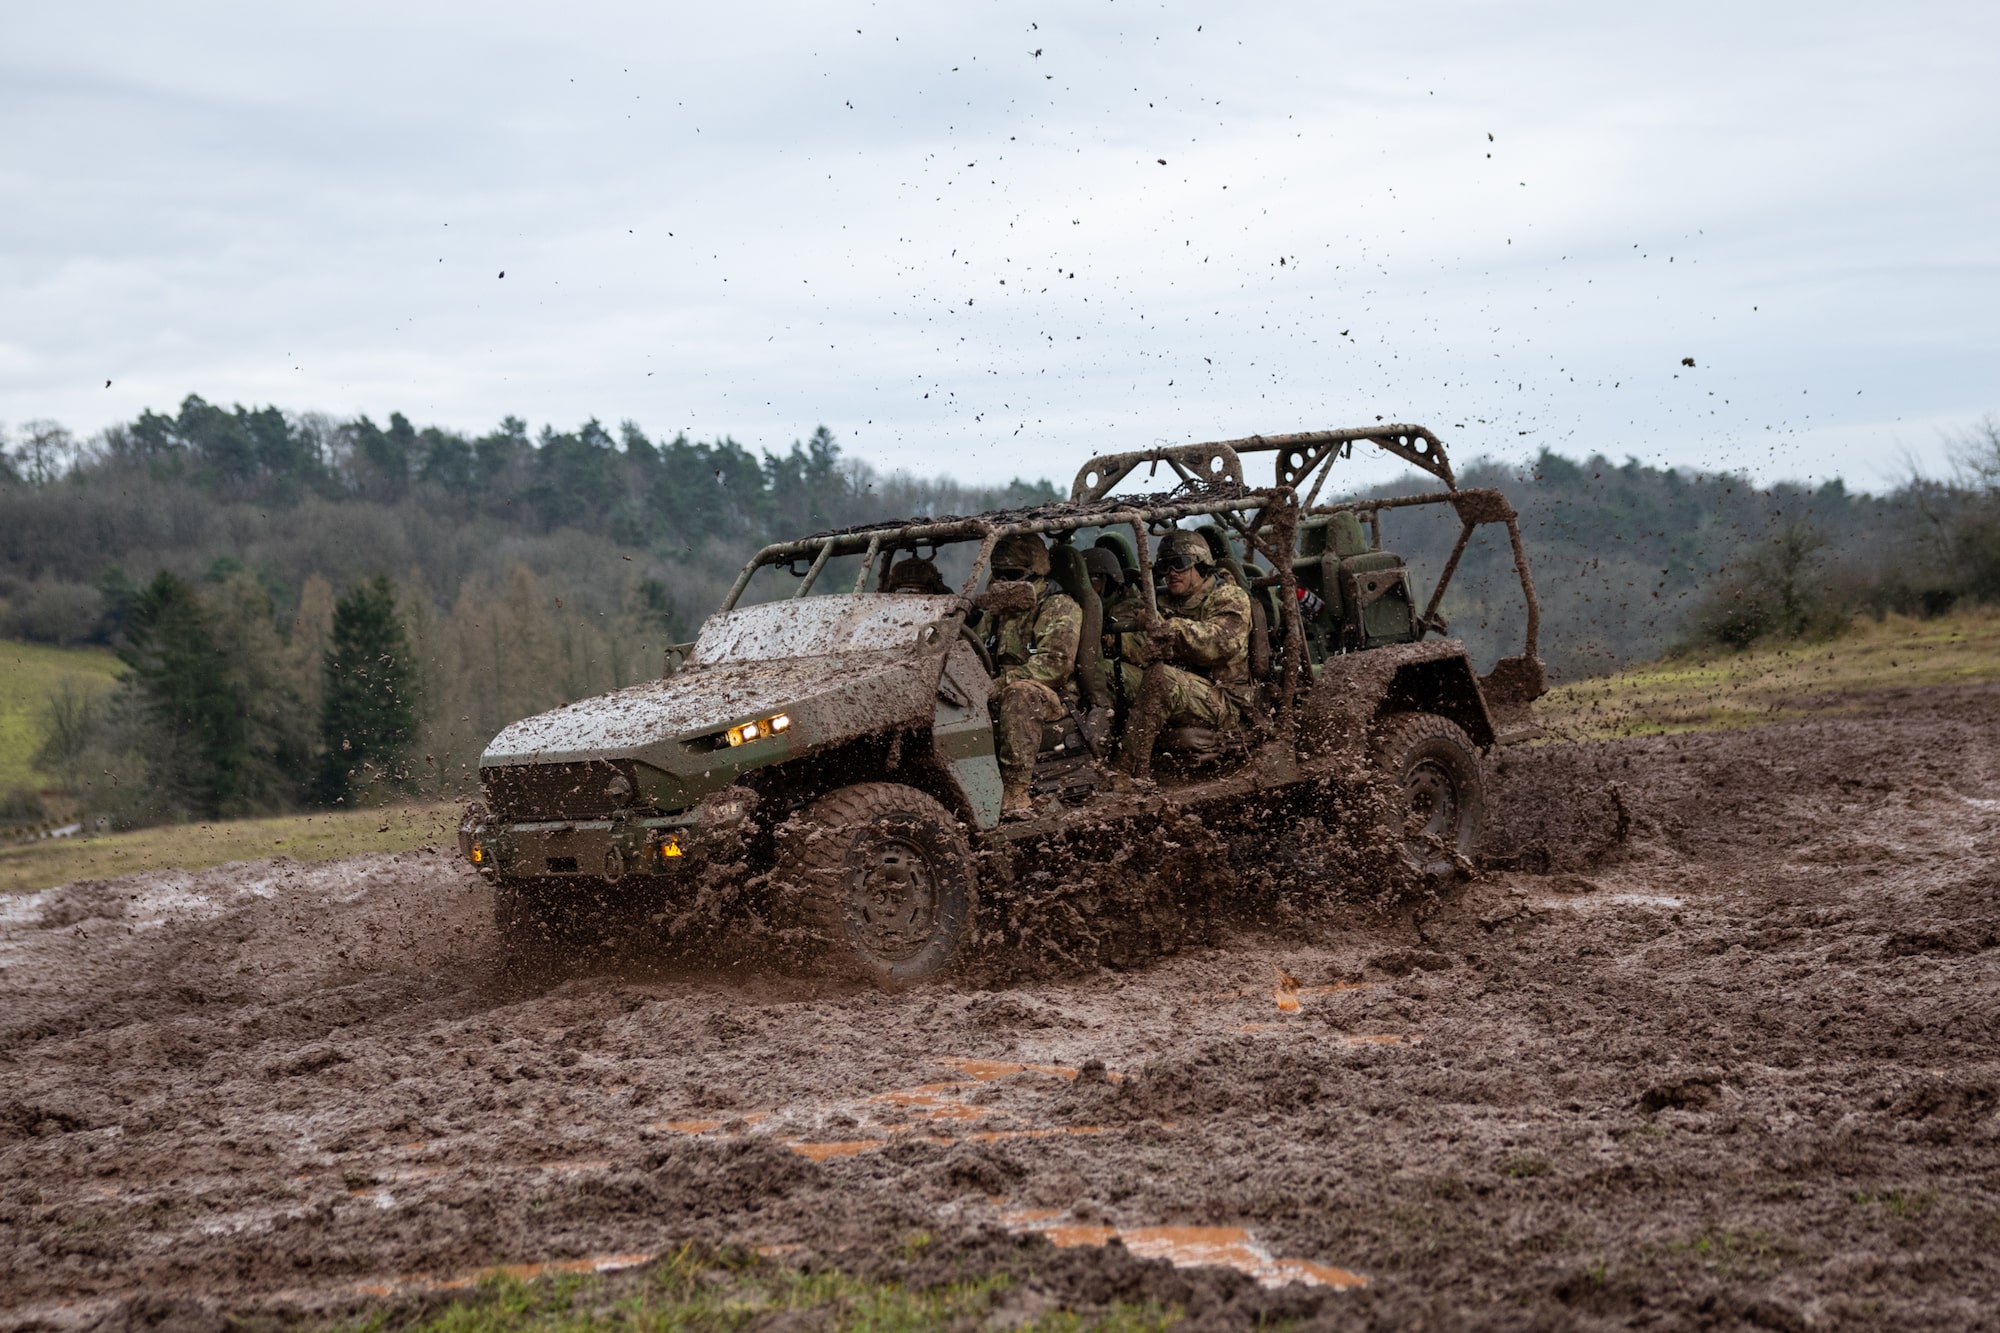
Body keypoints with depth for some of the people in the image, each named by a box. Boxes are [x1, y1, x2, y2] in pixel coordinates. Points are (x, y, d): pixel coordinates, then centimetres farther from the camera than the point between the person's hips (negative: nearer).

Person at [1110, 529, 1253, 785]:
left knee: (1161, 676, -32)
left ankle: (1129, 772, -32)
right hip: (1179, 700, 6)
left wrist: (1175, 629, -33)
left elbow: (1223, 641, -21)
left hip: (1224, 704, -6)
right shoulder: (1166, 603, 18)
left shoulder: (1230, 599, 1)